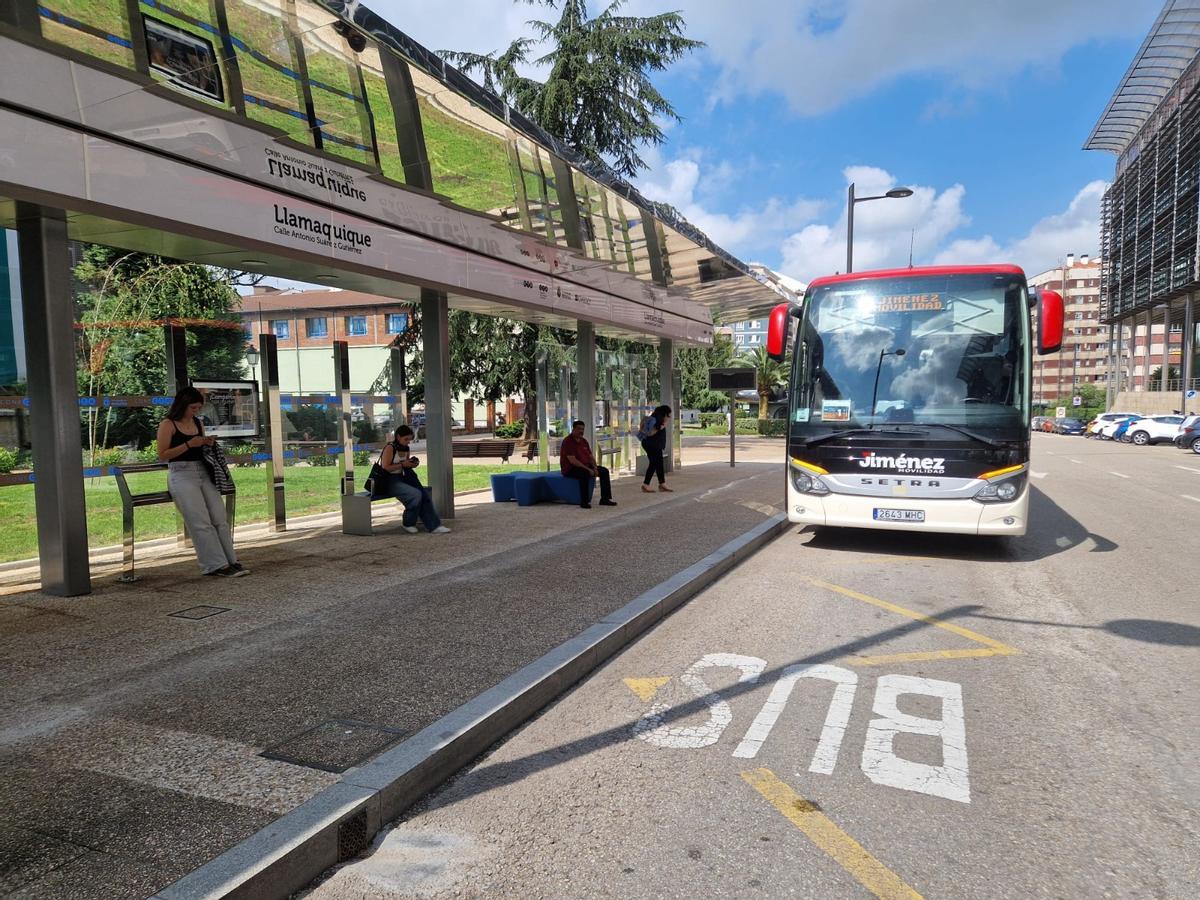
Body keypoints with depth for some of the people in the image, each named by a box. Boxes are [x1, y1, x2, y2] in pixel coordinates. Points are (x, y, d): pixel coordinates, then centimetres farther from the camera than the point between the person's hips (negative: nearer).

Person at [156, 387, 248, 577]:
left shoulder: (198, 423, 16)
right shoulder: (168, 425, -2)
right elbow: (162, 455, -7)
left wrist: (207, 444, 6)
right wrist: (189, 444, -14)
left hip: (203, 473, 6)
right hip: (181, 475, -6)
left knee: (220, 519, -6)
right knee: (201, 523, -15)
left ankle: (231, 561, -4)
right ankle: (217, 565, -15)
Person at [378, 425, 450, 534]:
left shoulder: (406, 449, 13)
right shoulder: (390, 448, -10)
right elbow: (385, 468, -16)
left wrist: (412, 464, 2)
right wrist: (402, 464, -18)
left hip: (402, 479, 7)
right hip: (390, 481, -7)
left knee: (425, 493, -16)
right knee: (416, 494, -27)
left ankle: (433, 526, -17)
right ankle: (407, 524, -8)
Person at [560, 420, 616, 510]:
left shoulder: (584, 441, 11)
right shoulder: (567, 441, -16)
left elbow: (591, 456, 13)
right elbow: (572, 461, -24)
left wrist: (595, 468, -7)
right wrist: (588, 469, -25)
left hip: (585, 466, 9)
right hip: (570, 469, -9)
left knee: (604, 471, -3)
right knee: (585, 473, -38)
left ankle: (605, 499, -1)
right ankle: (584, 502, -31)